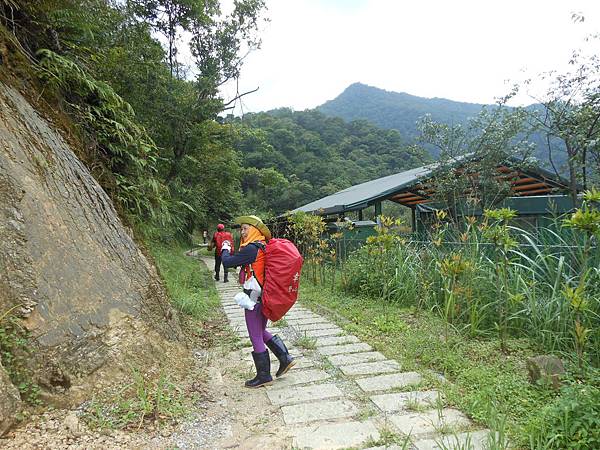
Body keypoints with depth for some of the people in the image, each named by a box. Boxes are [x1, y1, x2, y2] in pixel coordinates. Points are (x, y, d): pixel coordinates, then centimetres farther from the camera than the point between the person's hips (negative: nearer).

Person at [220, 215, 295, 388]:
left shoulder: (252, 248, -19)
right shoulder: (264, 246, 8)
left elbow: (228, 262, -16)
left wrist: (225, 250, 2)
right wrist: (230, 252, 10)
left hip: (254, 298, -9)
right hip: (265, 296, 9)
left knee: (256, 337, 5)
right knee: (261, 332, 23)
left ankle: (264, 376, 18)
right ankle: (285, 358, 22)